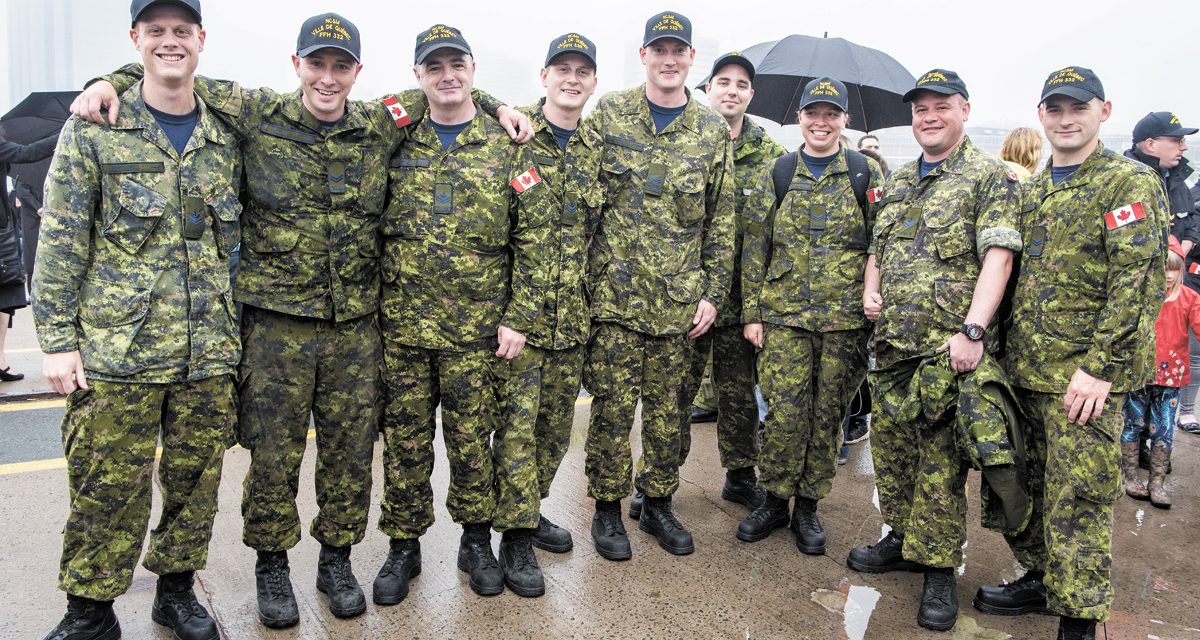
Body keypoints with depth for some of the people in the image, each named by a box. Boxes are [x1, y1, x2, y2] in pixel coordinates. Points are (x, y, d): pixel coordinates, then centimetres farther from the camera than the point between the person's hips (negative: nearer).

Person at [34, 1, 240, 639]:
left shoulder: (226, 139, 9)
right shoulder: (93, 130, 0)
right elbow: (60, 243, -2)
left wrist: (233, 330, 13)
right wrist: (57, 338, -7)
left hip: (210, 355, 3)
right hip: (115, 353, -3)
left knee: (196, 481, 12)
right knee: (106, 489, 3)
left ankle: (176, 589, 31)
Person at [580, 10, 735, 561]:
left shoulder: (713, 132, 7)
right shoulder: (608, 114, 2)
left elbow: (721, 221, 9)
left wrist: (713, 292, 5)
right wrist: (587, 277, -4)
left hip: (679, 299, 2)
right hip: (614, 291, -2)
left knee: (667, 407, 11)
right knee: (612, 406, 3)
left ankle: (658, 504, 27)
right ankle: (607, 508, 20)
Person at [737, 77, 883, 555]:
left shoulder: (867, 175, 5)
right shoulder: (776, 176, 7)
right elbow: (755, 249, 7)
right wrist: (752, 312, 2)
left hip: (845, 318, 0)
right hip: (784, 315, 0)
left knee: (827, 414, 6)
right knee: (784, 412, -3)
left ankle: (808, 506, 22)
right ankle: (774, 501, 17)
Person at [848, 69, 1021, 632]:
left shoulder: (990, 177, -3)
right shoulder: (897, 181, 17)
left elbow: (997, 256, -13)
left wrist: (973, 329, -23)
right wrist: (870, 290, 6)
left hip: (948, 345, -6)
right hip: (892, 342, 7)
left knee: (941, 456, -2)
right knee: (890, 443, 13)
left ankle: (938, 567, 11)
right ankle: (903, 539, 30)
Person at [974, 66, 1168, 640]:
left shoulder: (1131, 183, -6)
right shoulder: (1031, 190, 15)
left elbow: (1137, 281, -14)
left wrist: (1100, 366, -19)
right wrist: (1008, 349, 14)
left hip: (1084, 377, -7)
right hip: (1024, 371, 7)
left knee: (1077, 501, -1)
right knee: (1020, 484, 15)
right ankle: (1039, 579, 34)